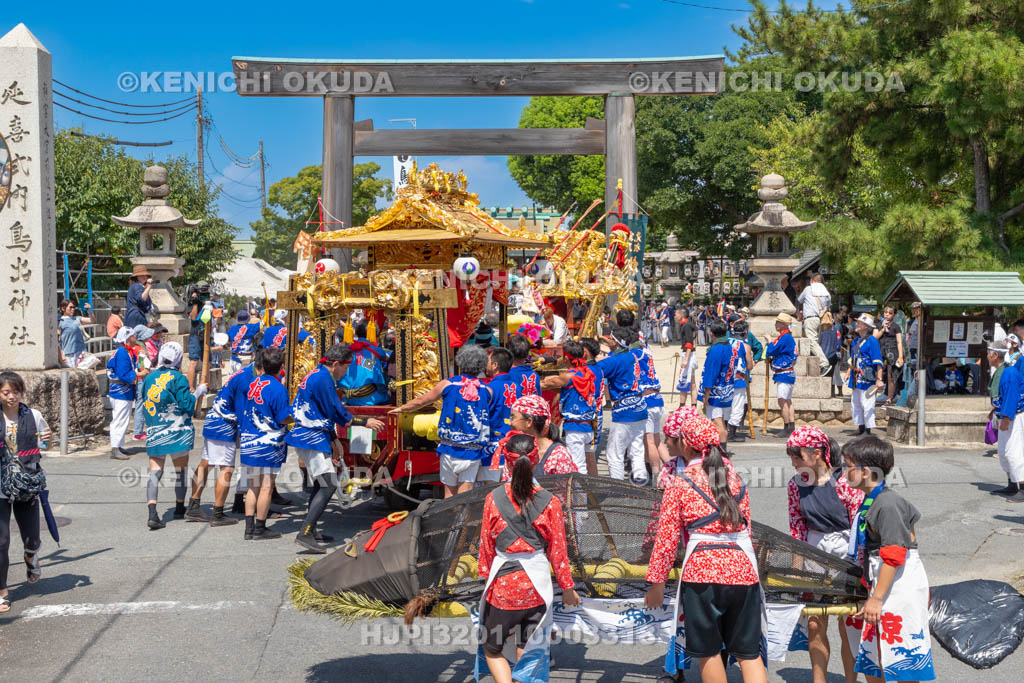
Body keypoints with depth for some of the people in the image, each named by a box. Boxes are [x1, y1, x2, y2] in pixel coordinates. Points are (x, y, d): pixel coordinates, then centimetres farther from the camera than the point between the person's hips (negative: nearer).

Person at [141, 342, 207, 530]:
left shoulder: (149, 378, 6)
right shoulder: (178, 378, -9)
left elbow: (144, 403, 16)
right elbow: (186, 405, -12)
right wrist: (198, 392, 1)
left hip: (154, 433, 3)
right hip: (177, 433, -3)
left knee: (155, 472, 0)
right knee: (181, 469, 14)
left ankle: (152, 514, -16)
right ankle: (180, 509, 26)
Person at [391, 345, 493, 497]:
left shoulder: (447, 385, -1)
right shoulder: (487, 390, 0)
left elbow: (421, 401, 11)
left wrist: (401, 409, 29)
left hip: (450, 450, 0)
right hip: (473, 452, 0)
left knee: (449, 493, 12)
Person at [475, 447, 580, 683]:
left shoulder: (493, 499, -6)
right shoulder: (550, 502, -6)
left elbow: (486, 544, 3)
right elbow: (558, 550, 0)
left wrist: (486, 575, 19)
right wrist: (567, 587, 12)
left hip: (502, 583, -1)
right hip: (537, 584, 1)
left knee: (491, 649, 14)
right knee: (528, 652, 14)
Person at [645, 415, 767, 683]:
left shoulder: (679, 484, -2)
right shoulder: (734, 478, 12)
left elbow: (667, 538, -3)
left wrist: (656, 582, 5)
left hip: (701, 571, -4)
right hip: (742, 568, 4)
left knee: (708, 652, 11)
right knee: (749, 652, 10)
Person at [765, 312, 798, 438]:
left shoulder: (785, 338, -17)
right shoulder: (788, 337, 15)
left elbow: (771, 351, -17)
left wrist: (769, 342, 0)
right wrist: (772, 358, 7)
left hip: (784, 374, -11)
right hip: (787, 374, 11)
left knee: (782, 401, -9)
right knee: (788, 401, 12)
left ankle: (787, 429, -8)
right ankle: (791, 428, 15)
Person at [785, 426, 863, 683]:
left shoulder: (843, 483, -17)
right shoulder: (796, 485, -2)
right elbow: (797, 529, 6)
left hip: (846, 555, -4)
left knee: (847, 628, 4)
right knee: (815, 624, 6)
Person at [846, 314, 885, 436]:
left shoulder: (872, 340, -11)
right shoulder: (856, 341, 14)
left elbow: (878, 362, -15)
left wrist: (879, 379, -19)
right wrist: (849, 372, 21)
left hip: (867, 379, -9)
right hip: (857, 378, 9)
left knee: (867, 405, -6)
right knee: (855, 403, 13)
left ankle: (869, 429, 0)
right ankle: (860, 427, 24)